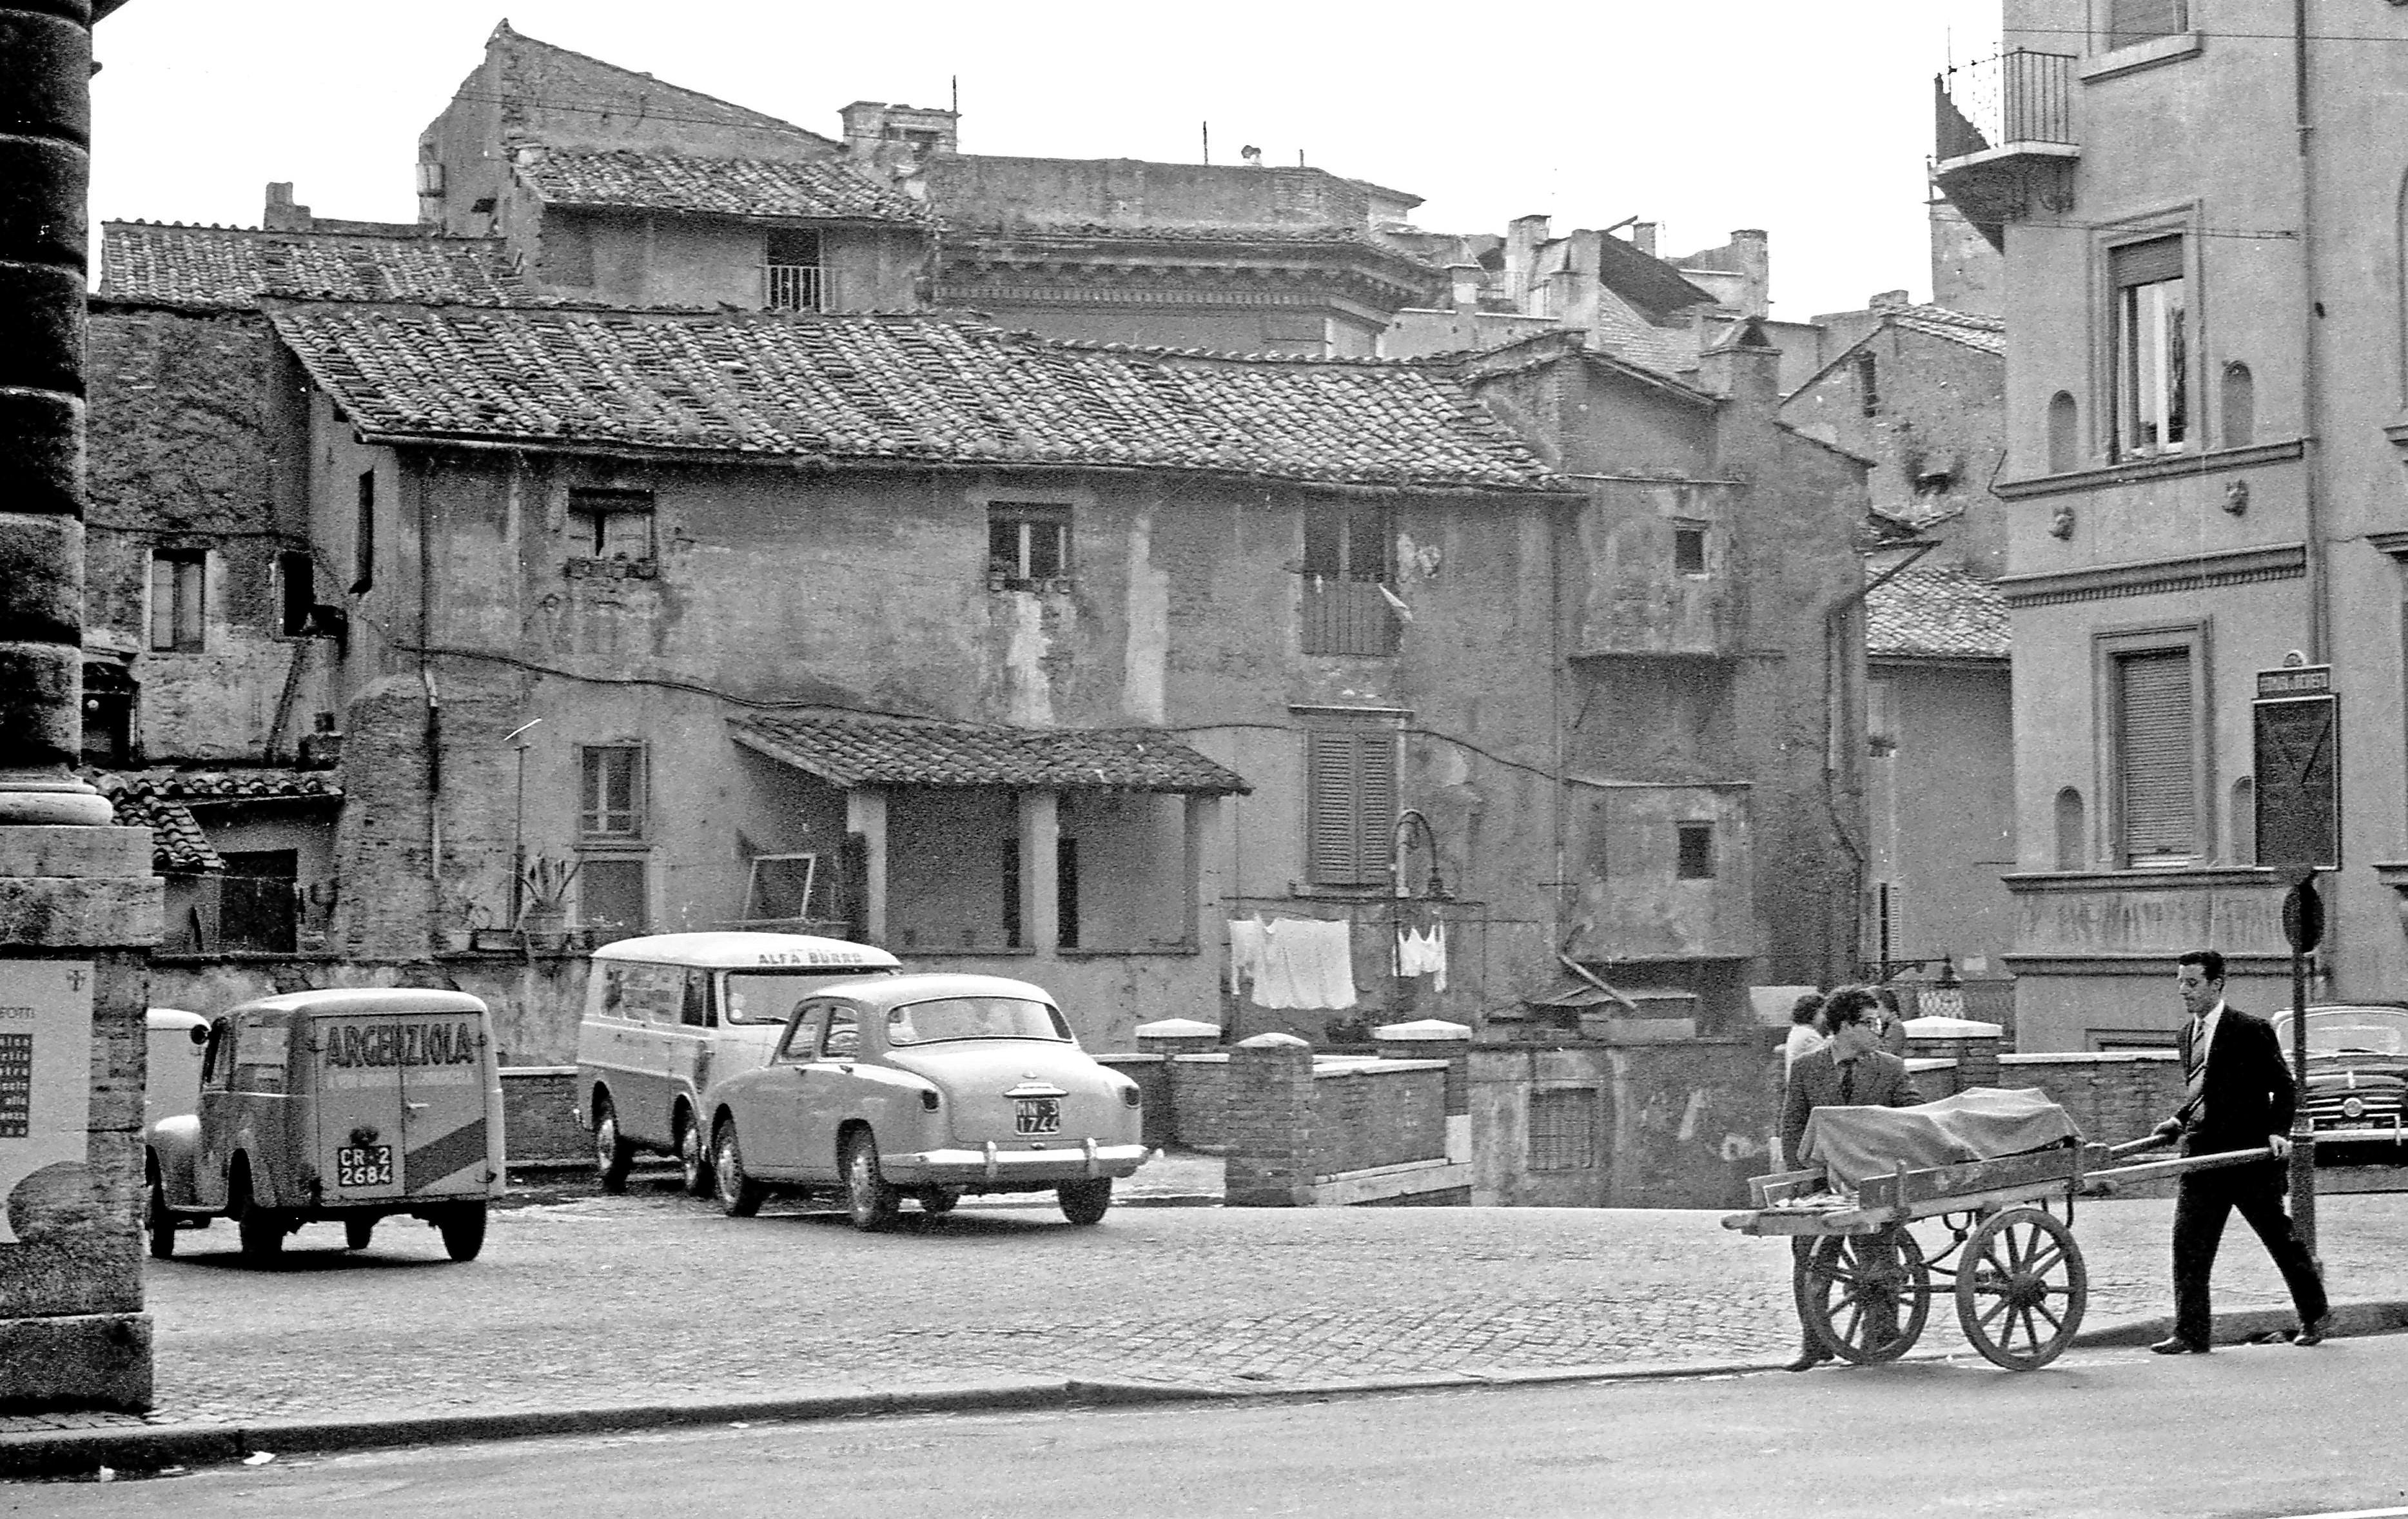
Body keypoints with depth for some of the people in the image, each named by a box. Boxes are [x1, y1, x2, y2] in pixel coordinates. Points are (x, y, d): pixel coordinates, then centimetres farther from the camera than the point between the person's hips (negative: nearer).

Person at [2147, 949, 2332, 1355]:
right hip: (2201, 1153, 6)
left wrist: (2279, 1131, -16)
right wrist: (2178, 1121, 10)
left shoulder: (2251, 1030, -9)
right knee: (2188, 1243, -4)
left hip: (2249, 1152, -6)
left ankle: (2316, 1315, 27)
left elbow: (2283, 1087, -5)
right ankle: (2191, 1334, -2)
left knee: (2280, 1237, 8)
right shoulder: (2187, 1036, 12)